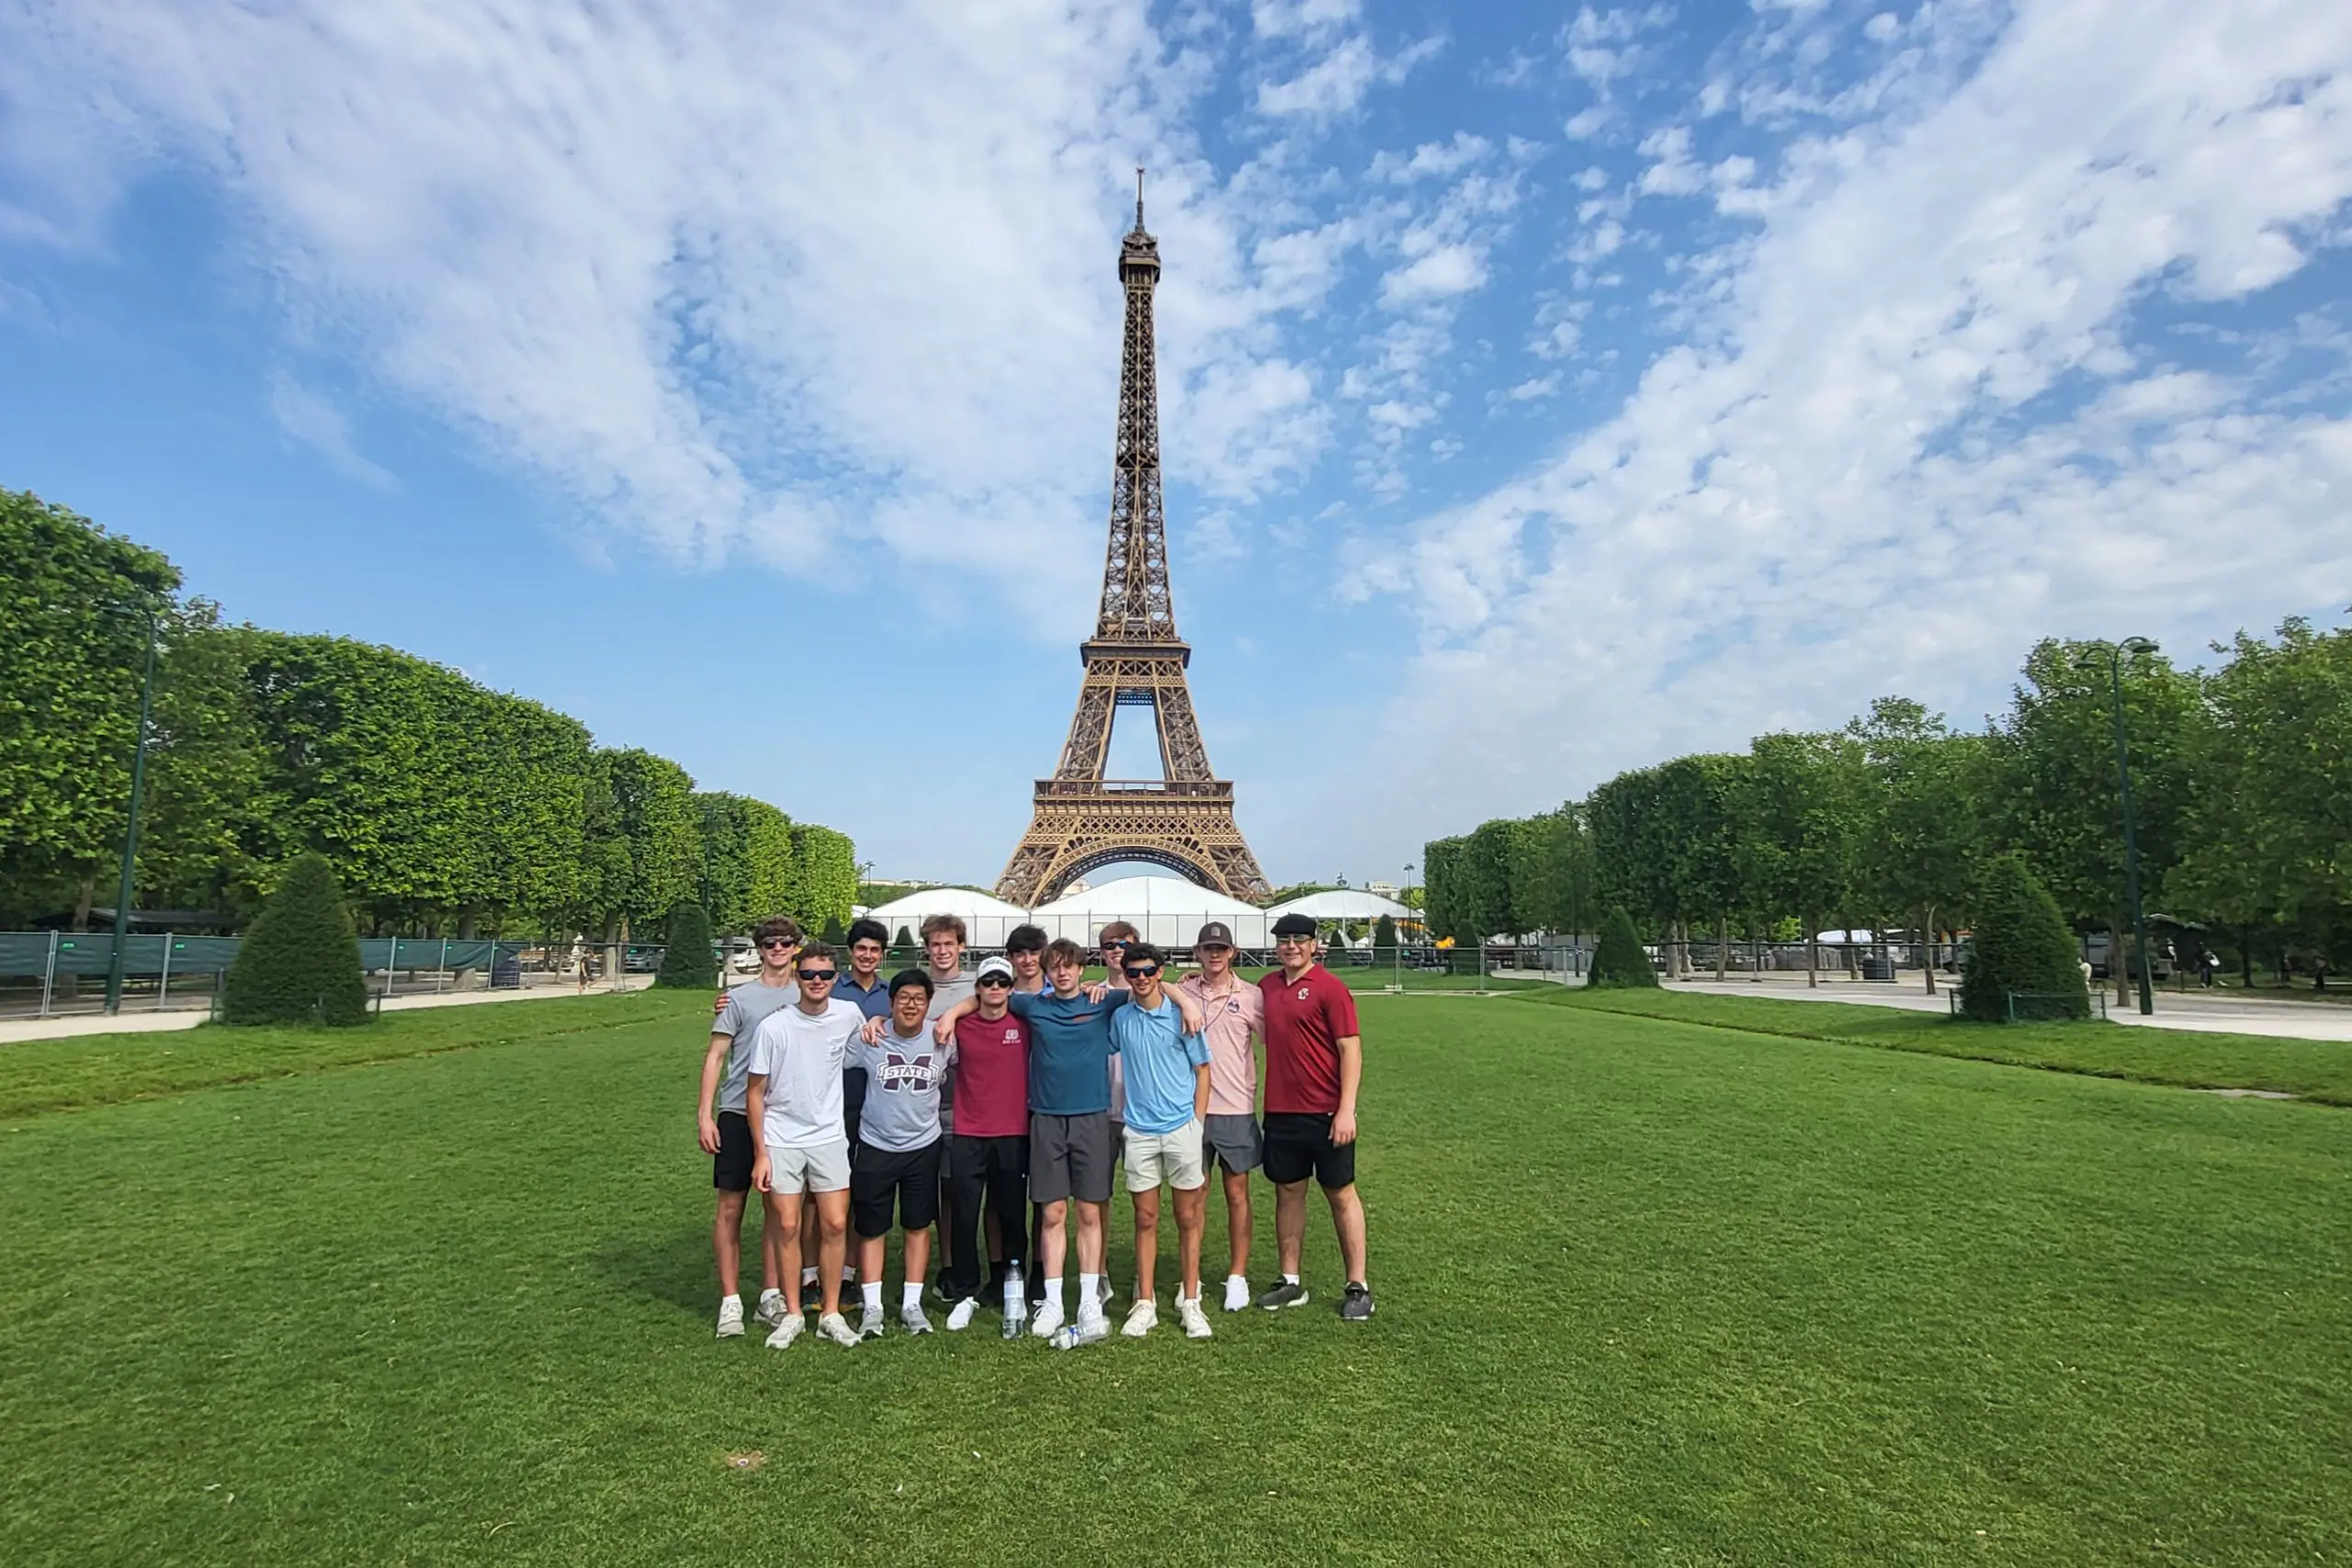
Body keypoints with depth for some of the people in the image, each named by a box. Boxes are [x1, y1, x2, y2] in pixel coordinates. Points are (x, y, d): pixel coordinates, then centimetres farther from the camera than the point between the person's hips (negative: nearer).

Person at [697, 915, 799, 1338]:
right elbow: (715, 1056, -3)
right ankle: (730, 1302, 13)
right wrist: (704, 1114, -8)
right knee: (731, 1207, 3)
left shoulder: (804, 999, 6)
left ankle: (771, 1296, 21)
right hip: (738, 1113, -3)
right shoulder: (739, 998, -3)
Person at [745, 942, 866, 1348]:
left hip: (830, 1136, 2)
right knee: (788, 1226, 4)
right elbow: (755, 1092, -5)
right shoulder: (773, 1026, -12)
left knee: (835, 1224, 2)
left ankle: (831, 1314, 16)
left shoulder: (849, 1015, -5)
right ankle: (792, 1314, 21)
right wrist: (761, 1154, -6)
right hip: (782, 1139, -2)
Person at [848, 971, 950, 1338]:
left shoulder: (943, 1041, -6)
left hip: (923, 1146, 1)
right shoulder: (868, 1039, -11)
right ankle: (872, 1308, 17)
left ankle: (911, 1305, 20)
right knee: (870, 1228, 6)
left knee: (918, 1226, 9)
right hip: (875, 1146, -1)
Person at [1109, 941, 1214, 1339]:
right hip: (1138, 1131, 2)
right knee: (1145, 1220, 9)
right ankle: (1144, 1303, 19)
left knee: (1188, 1219, 7)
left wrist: (1196, 1122, -3)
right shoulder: (1119, 1018, 2)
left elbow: (1202, 1070, 1)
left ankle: (1190, 1302, 18)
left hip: (1182, 1128, -2)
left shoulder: (1181, 1015, -5)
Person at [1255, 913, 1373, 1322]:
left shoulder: (1329, 987, -9)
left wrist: (1346, 1109, -17)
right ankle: (1290, 1283, 24)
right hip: (1280, 1112, 5)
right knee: (1288, 1193, 12)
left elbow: (1351, 1049, -12)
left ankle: (1358, 1287, 15)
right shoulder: (1267, 986, 7)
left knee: (1341, 1194, 5)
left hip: (1326, 1112, -5)